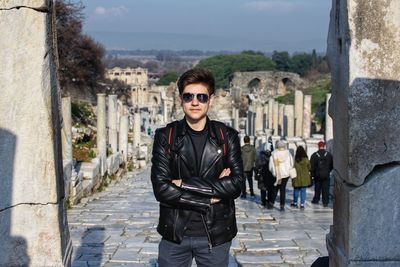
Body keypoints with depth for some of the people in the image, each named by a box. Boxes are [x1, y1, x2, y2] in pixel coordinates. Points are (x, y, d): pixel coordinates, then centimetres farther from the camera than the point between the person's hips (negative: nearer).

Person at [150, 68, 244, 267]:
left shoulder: (227, 136, 0)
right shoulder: (165, 137, -2)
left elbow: (236, 185, -11)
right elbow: (161, 189, -11)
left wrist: (185, 184, -16)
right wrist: (209, 199, -15)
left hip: (215, 235, 0)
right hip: (175, 235, 0)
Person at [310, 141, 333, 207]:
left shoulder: (314, 155, -4)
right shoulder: (329, 154, 0)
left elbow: (312, 166, -4)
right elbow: (332, 165, 4)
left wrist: (312, 174, 4)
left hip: (317, 175, 0)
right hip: (326, 175, 0)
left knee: (317, 189, 13)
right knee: (325, 189, 1)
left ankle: (316, 200, 23)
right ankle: (325, 202, -2)